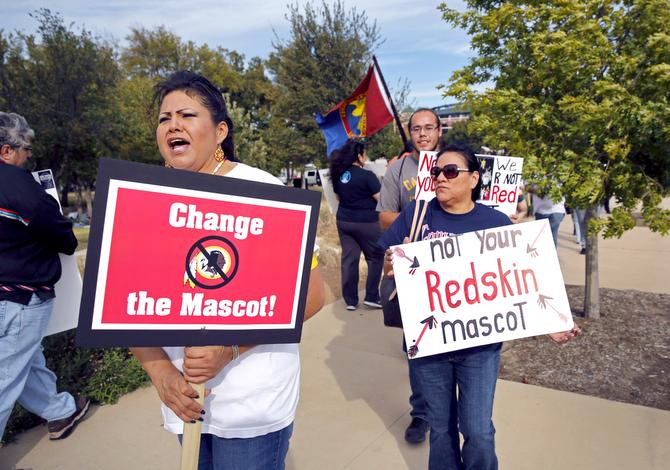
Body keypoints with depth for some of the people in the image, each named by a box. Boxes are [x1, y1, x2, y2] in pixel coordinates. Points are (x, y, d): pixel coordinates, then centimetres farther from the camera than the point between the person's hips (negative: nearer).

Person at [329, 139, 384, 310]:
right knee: (375, 257, 10)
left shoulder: (339, 175, 3)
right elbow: (381, 199, -13)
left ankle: (350, 300, 14)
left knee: (349, 259, 9)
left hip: (344, 220, 6)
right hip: (366, 222, -6)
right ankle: (371, 297, 11)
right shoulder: (367, 175, -16)